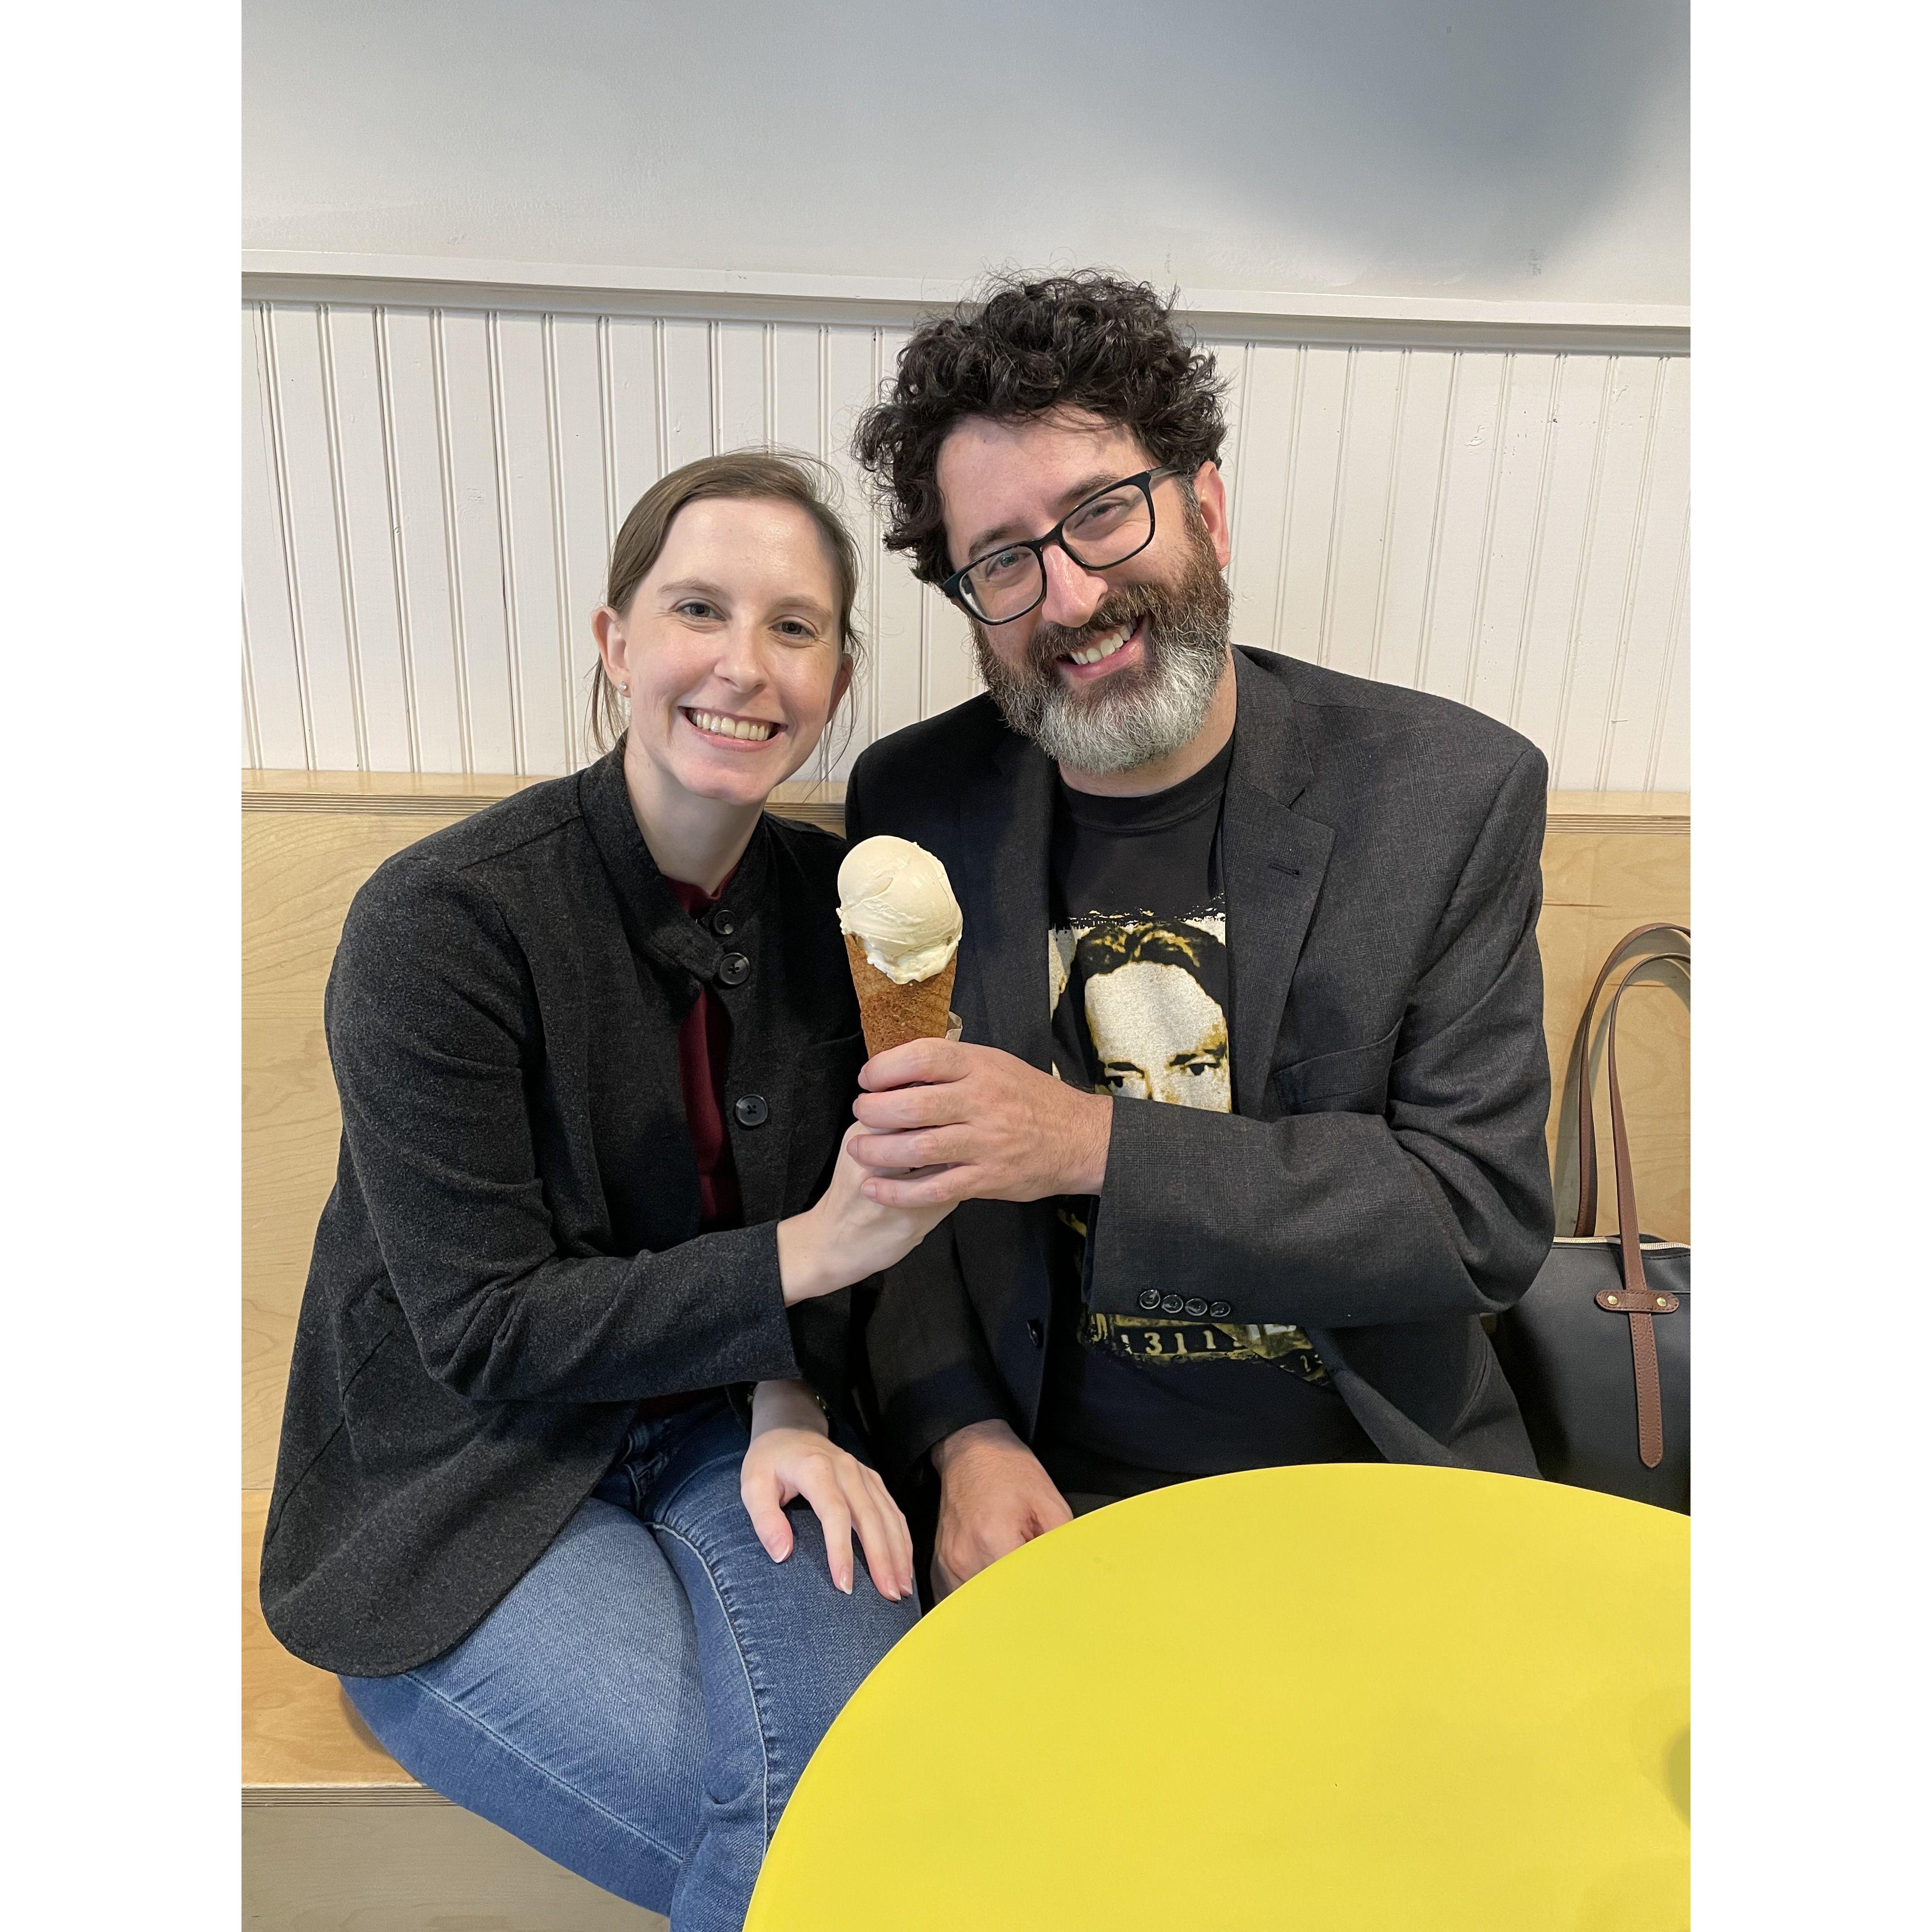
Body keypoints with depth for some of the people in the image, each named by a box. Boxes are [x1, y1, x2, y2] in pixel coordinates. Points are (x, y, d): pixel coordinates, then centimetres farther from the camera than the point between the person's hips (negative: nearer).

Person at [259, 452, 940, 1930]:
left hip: (726, 1427, 4)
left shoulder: (827, 895, -3)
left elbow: (823, 1210, 6)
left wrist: (792, 1408, -12)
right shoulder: (441, 920, -20)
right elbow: (486, 1327, -17)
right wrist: (811, 1251, -22)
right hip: (465, 1496, -3)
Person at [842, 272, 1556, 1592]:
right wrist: (962, 1433, -9)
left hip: (1377, 1473, 0)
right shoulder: (913, 805, -3)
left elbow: (1487, 1214, -11)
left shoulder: (1456, 793, -9)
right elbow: (885, 1165, 5)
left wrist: (1094, 1141, -22)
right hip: (1047, 1497, 1)